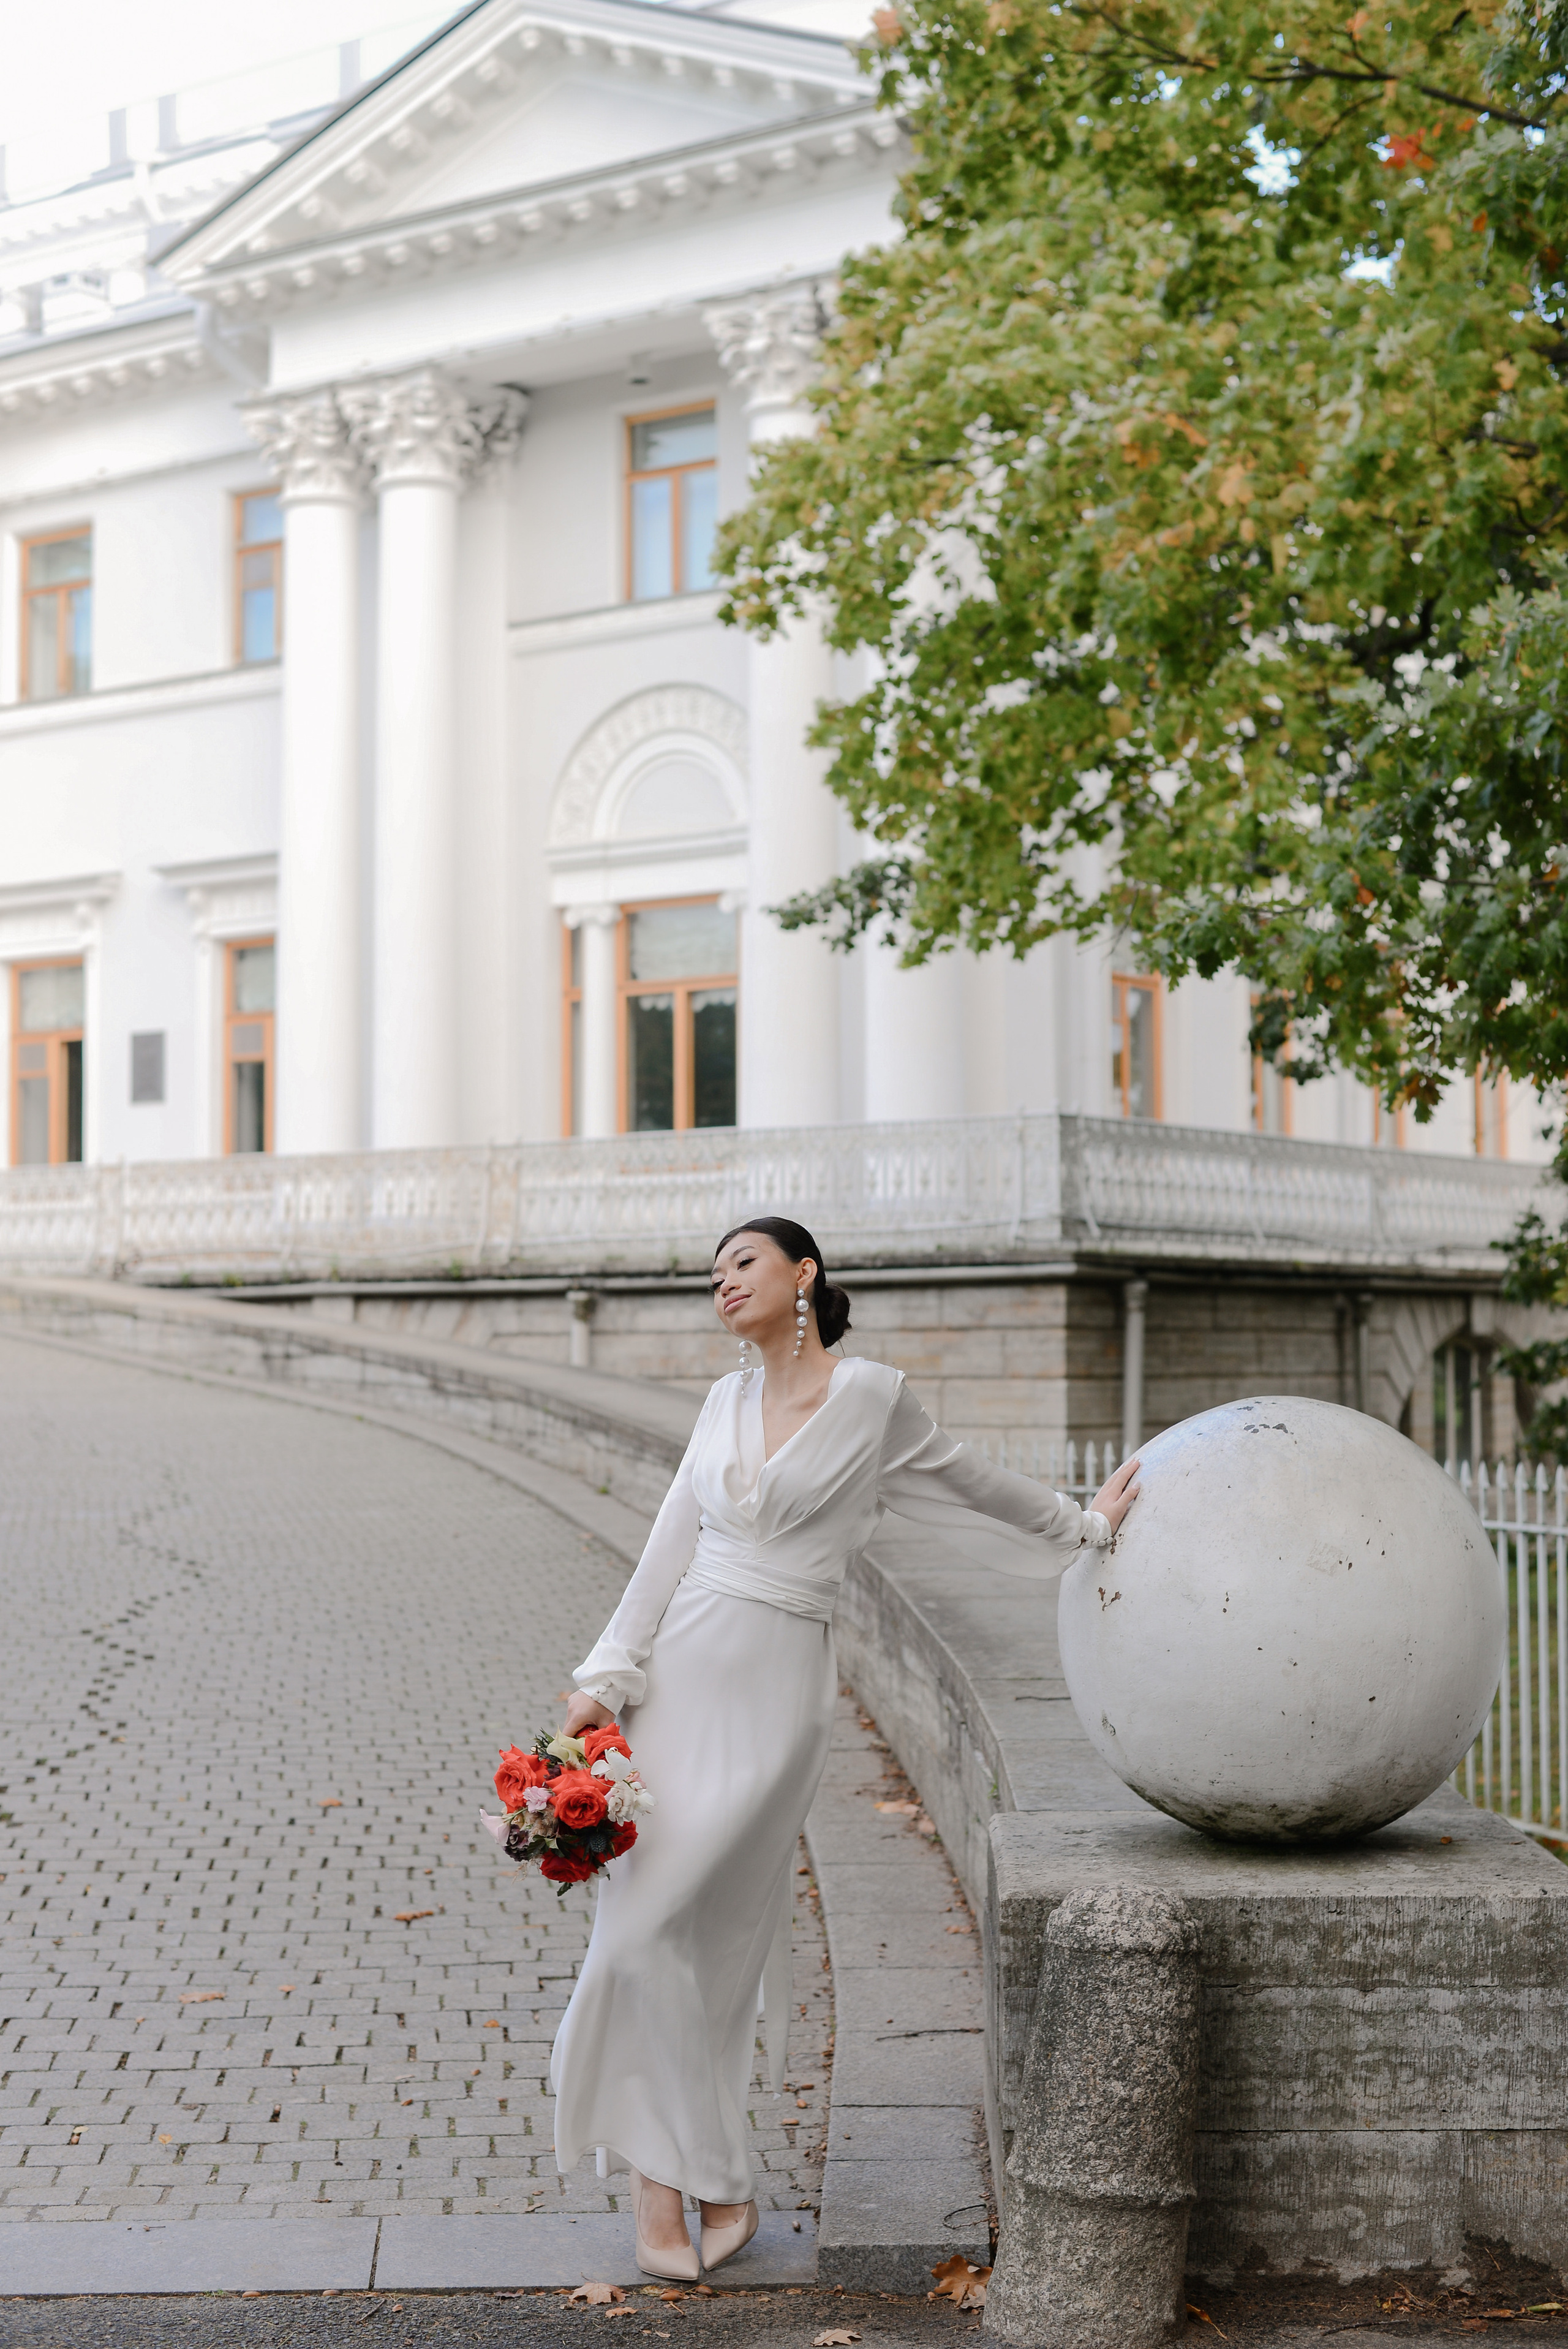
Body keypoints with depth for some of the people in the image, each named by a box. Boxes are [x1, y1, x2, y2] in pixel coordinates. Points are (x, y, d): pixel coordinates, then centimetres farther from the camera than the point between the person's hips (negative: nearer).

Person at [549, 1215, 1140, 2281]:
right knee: (650, 1925, 0)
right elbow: (672, 1548, 11)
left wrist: (1081, 1521, 24)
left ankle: (671, 2180, 7)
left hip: (773, 1693, -5)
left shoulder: (870, 1396, -3)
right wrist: (608, 1682, 5)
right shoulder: (727, 1401, 12)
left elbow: (968, 1481, 13)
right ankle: (706, 2183, 12)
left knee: (658, 1929, -10)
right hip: (680, 1674, 5)